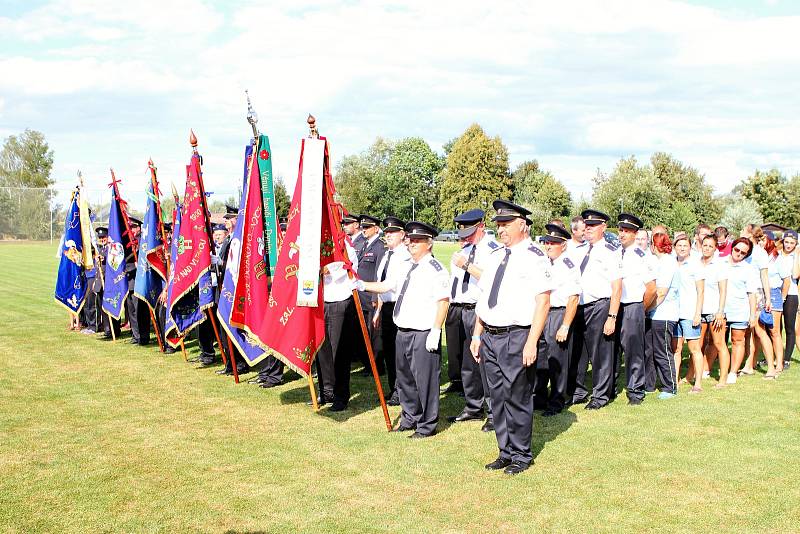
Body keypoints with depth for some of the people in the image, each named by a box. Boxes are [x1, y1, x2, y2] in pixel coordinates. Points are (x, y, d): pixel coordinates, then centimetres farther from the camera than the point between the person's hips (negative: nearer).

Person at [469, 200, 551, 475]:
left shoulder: (534, 258, -9)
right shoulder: (495, 256, 15)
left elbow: (543, 302, -15)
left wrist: (531, 342, -20)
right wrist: (477, 335, 15)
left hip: (517, 338, -7)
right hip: (490, 337, 7)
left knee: (516, 399, 1)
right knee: (497, 398, 13)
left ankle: (521, 455, 17)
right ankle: (506, 452, 26)